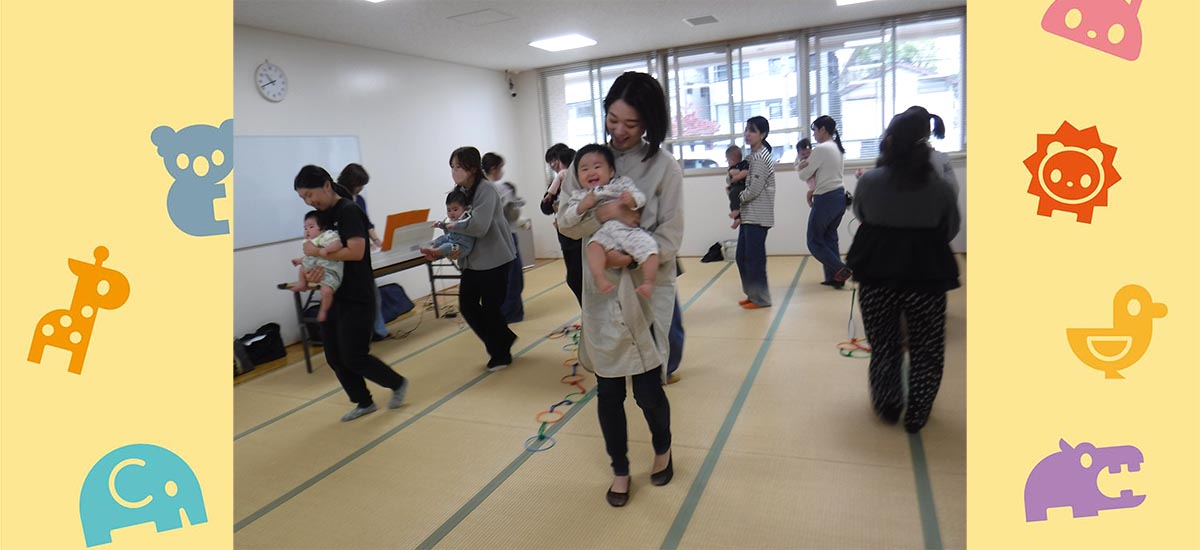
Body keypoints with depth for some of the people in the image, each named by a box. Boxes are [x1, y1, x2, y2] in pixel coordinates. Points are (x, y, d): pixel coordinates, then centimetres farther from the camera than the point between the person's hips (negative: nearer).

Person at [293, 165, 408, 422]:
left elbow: (356, 252, -24)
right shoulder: (323, 215, 12)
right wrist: (314, 268, -8)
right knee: (335, 357, 10)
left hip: (356, 298, -8)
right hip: (332, 295, 9)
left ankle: (397, 383, 19)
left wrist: (318, 253, -16)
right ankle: (364, 402, 25)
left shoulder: (349, 211, -13)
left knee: (354, 357, -4)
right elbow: (328, 251, 14)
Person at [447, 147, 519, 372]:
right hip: (473, 260, 8)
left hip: (495, 259, -8)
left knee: (490, 308, 1)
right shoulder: (458, 192, 8)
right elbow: (460, 225, 9)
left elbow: (479, 227, -26)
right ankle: (503, 339, 28)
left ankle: (501, 354, 23)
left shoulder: (486, 189, -16)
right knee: (467, 305, 7)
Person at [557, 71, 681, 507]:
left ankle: (663, 447, 38)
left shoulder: (664, 166, -7)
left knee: (647, 388, 4)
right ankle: (620, 470, 33)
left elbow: (670, 236, -9)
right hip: (602, 289, 3)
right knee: (608, 389, 10)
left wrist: (632, 257, -26)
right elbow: (564, 222, 0)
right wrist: (598, 214, -21)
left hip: (648, 289, -2)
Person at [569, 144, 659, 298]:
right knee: (594, 246, -32)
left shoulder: (621, 183, 13)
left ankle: (648, 282, -16)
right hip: (603, 234, 0)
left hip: (629, 230, 1)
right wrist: (582, 207, -9)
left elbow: (641, 197, 5)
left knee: (648, 247, -23)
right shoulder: (580, 196, 16)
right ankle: (600, 279, -41)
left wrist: (632, 200, -19)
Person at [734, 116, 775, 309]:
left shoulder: (760, 157, -14)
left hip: (757, 215, -10)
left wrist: (737, 198, -1)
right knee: (742, 257, 12)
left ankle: (761, 298, 9)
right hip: (749, 215, 10)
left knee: (754, 257, -3)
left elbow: (755, 189, -18)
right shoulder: (755, 155, 16)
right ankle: (753, 294, 23)